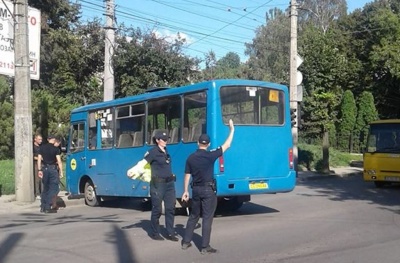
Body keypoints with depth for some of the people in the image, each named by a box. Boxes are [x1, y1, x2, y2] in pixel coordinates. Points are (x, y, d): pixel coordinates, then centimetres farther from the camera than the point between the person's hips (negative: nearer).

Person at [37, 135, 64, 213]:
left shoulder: (42, 148, 6)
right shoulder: (56, 149, -6)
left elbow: (39, 159, 5)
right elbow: (59, 161, -10)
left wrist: (40, 170, 9)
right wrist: (61, 172, -7)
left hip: (45, 169, 5)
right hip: (53, 169, -5)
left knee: (45, 188, 15)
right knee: (53, 188, -1)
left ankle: (43, 207, 17)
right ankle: (48, 207, -8)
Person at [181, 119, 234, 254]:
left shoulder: (191, 158, 1)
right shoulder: (210, 155, -12)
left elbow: (187, 176, 5)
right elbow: (227, 145, -5)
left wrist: (185, 191, 14)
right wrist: (232, 129, 5)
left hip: (196, 189, 5)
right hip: (208, 189, -5)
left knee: (194, 216, 18)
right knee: (207, 218, -1)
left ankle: (186, 242, 23)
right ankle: (205, 247, 1)